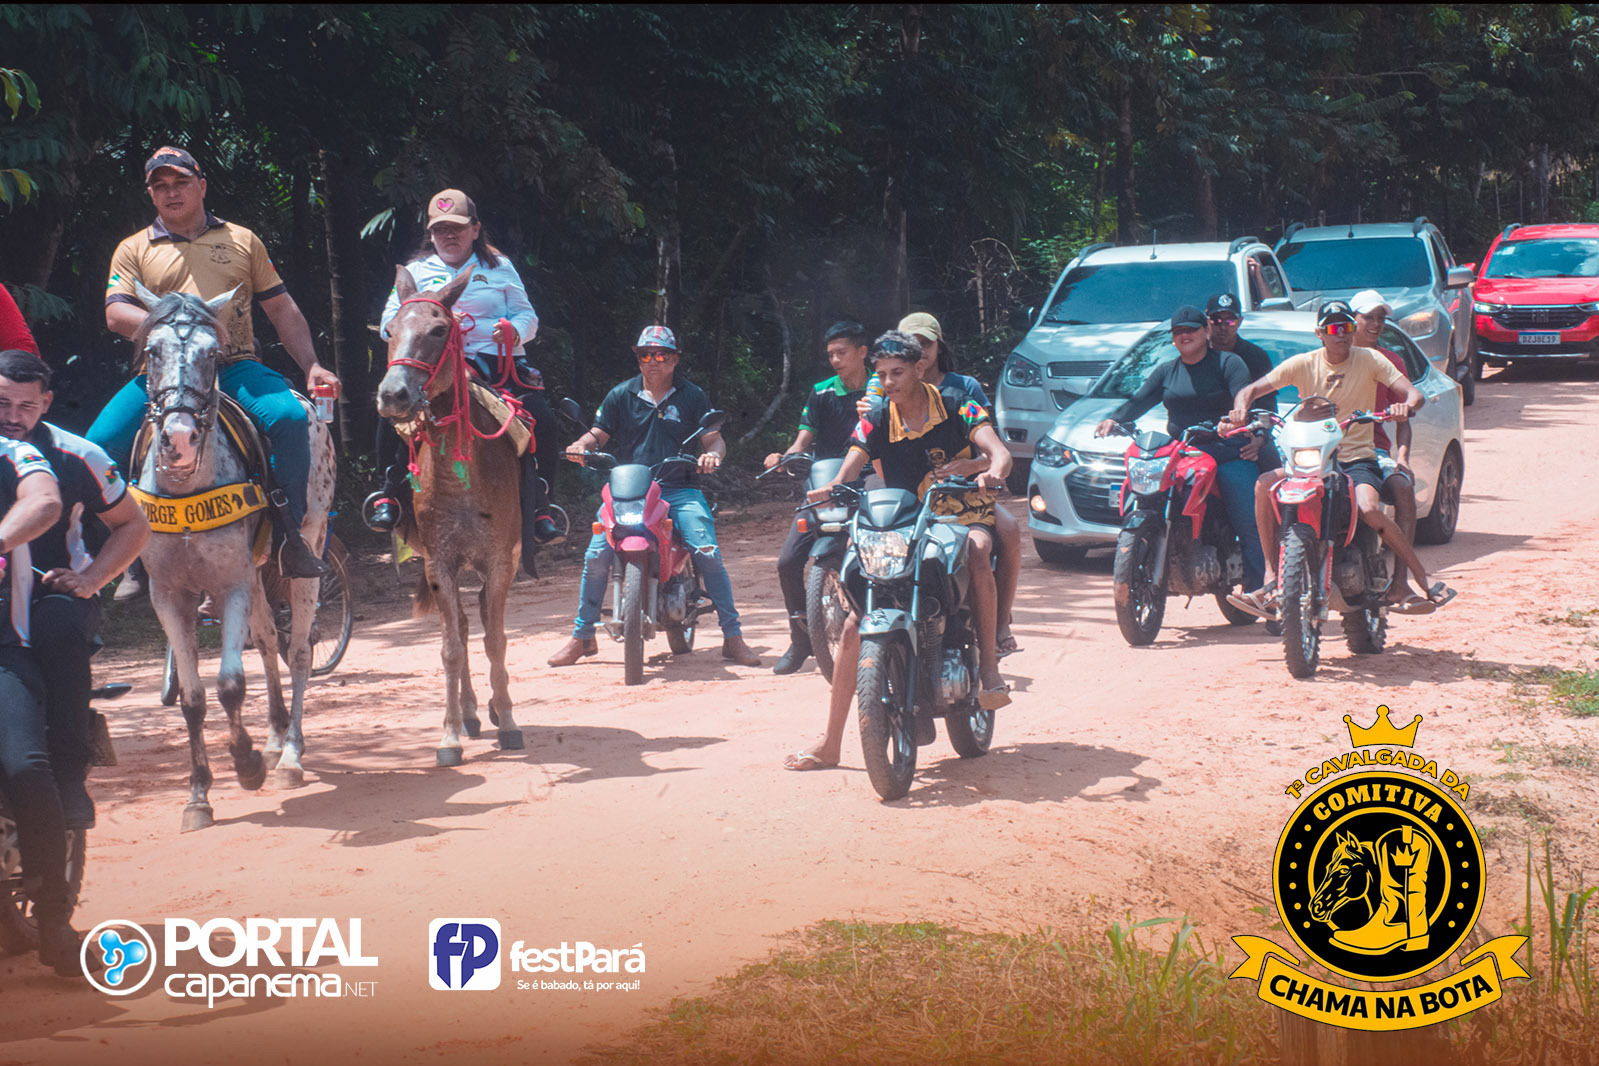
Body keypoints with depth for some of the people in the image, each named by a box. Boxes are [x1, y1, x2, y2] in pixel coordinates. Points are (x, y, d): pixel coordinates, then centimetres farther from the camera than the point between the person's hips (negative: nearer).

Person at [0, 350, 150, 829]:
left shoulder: (78, 459, -2)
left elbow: (133, 525, 9)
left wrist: (90, 580, -7)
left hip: (54, 594, -1)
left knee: (59, 625, -35)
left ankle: (69, 779, -32)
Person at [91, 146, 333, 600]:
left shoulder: (242, 240, 17)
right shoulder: (134, 250, 15)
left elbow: (282, 309, 17)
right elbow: (116, 314, 1)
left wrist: (312, 366, 5)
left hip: (235, 366, -1)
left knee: (289, 415, -31)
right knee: (101, 443, -20)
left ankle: (289, 536, -19)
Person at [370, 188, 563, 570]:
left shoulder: (499, 267, 16)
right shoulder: (415, 271, 16)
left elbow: (528, 316, 13)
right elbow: (390, 325, 10)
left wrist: (513, 330, -12)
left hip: (497, 363, 0)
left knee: (541, 419, -23)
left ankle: (539, 505, -10)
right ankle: (390, 489, -12)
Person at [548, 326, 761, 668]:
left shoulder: (691, 396, 8)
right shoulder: (621, 396, 11)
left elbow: (714, 438, 6)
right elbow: (599, 434, 11)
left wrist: (713, 454, -18)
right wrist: (581, 445, -12)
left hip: (679, 490, -1)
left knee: (708, 553, -20)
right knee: (596, 556, -15)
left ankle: (733, 638, -10)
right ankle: (582, 637, 3)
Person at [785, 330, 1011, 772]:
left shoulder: (956, 406, -8)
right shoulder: (876, 420, -1)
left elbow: (999, 452, -21)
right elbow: (850, 468, -14)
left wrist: (992, 472, -45)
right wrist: (830, 489, -38)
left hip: (964, 516, -2)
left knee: (977, 553, -40)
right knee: (855, 624, -9)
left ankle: (990, 667, -30)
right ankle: (830, 744, -1)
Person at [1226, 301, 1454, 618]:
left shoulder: (1369, 360, -1)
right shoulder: (1303, 364, 2)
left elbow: (1414, 394, -9)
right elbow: (1251, 389, -1)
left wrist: (1406, 406, -34)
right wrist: (1241, 408, -25)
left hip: (1358, 458, -2)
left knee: (1369, 510, -32)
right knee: (1265, 485, -25)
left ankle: (1425, 582, -14)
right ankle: (1272, 579, -19)